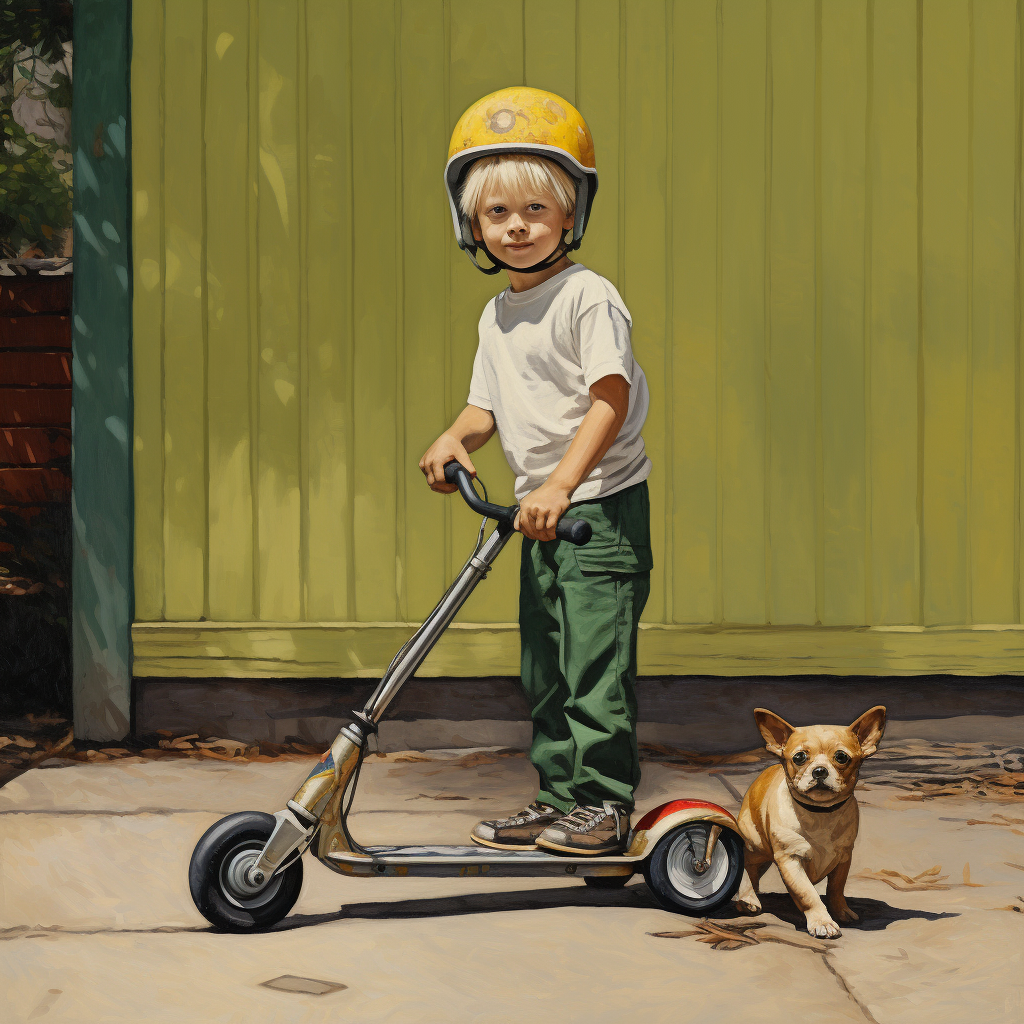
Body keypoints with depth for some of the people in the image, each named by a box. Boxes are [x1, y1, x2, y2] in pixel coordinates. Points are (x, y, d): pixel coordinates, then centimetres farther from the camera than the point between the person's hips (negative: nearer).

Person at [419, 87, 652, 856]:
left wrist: (562, 484, -27)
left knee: (595, 657, -9)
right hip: (541, 510, 9)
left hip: (602, 504, -8)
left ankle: (605, 802, 0)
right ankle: (558, 800, 21)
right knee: (543, 667, 12)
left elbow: (612, 397, -19)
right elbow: (489, 404, 18)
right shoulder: (498, 315, 13)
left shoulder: (589, 297, -12)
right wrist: (457, 437, -4)